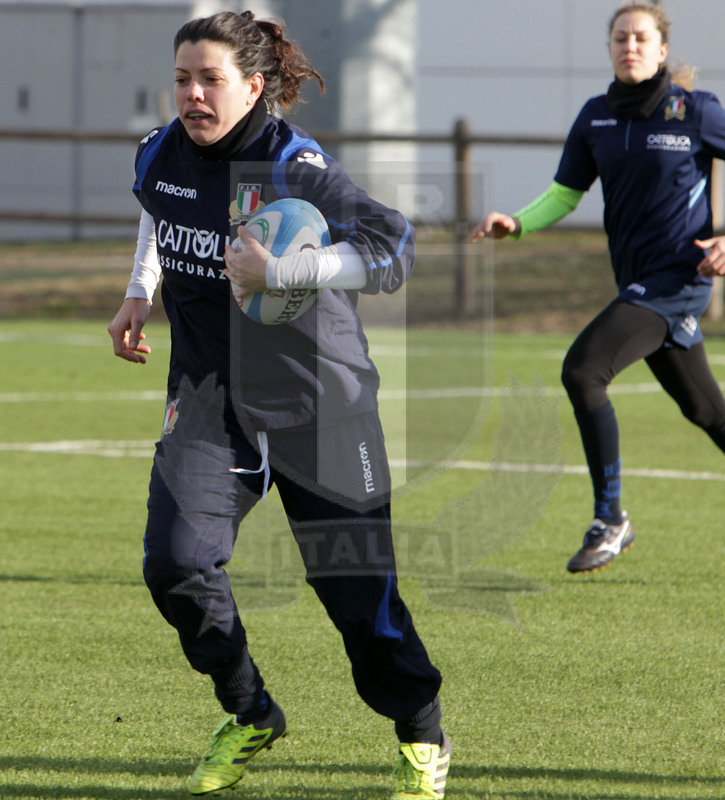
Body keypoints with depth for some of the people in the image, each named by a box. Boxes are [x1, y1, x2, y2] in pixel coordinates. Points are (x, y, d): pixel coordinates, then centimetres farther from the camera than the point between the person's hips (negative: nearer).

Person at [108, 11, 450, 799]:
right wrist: (138, 296, 18)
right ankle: (249, 716, 11)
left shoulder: (296, 170, -20)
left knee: (353, 584, -2)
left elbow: (393, 249, -31)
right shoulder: (159, 154, 0)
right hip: (210, 399, 5)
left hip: (317, 403, -5)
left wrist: (273, 271, -35)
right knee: (176, 563, -13)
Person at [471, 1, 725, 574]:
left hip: (678, 275, -7)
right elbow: (565, 195, 12)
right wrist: (516, 223, -6)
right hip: (638, 279, 7)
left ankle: (610, 519, -11)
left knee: (583, 370, -20)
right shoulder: (597, 117, 8)